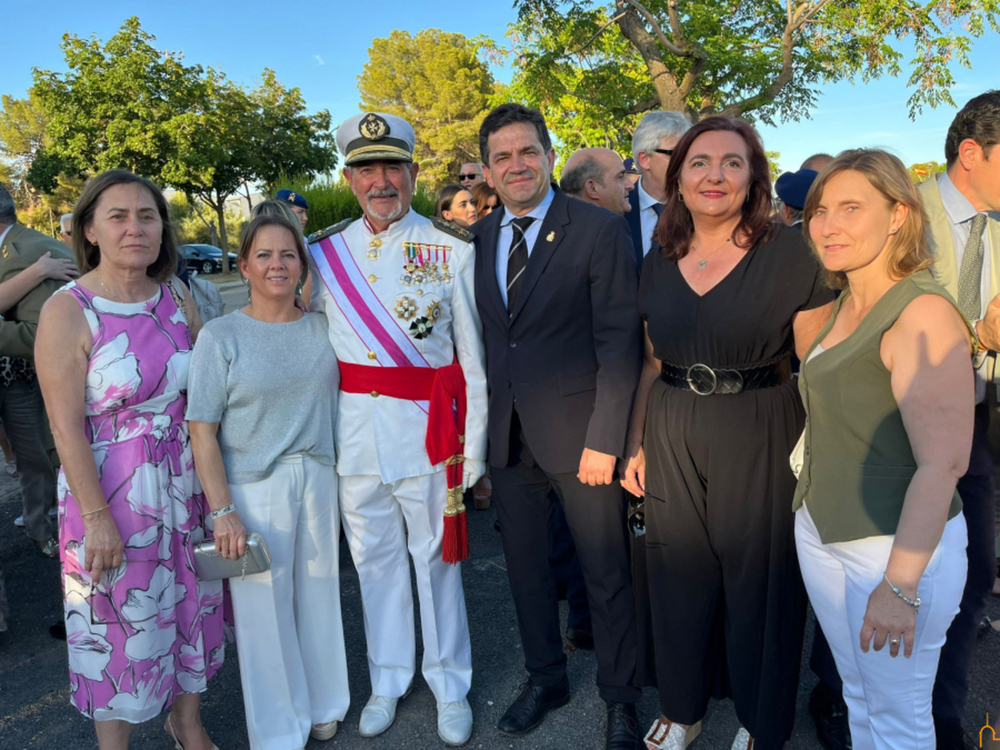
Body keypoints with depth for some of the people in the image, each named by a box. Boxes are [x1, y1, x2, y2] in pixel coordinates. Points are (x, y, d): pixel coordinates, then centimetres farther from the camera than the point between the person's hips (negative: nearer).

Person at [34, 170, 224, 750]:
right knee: (120, 625, 10)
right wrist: (98, 517, -16)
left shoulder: (177, 296, 0)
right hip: (112, 492, -5)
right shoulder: (68, 311, -14)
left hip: (186, 482, 5)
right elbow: (67, 428, -15)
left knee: (191, 606, 18)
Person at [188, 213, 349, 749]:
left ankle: (323, 706, 37)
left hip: (318, 478, 3)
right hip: (252, 488, -3)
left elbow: (334, 405, 13)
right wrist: (222, 511, -13)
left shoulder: (322, 328, 4)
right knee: (264, 606, 7)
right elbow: (202, 430, -9)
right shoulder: (220, 336, -6)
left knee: (319, 594, 14)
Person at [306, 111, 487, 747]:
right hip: (352, 428, 3)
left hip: (425, 425, -3)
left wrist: (474, 452, -4)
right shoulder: (323, 252, 6)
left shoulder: (453, 249, -4)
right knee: (374, 556, 15)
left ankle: (450, 685, 29)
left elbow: (474, 359, -2)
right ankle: (388, 681, 35)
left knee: (436, 557, 8)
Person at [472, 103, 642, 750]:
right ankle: (546, 678, 41)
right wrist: (482, 424, 3)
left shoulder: (600, 230, -8)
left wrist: (604, 437, -15)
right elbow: (483, 334, 10)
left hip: (578, 431, -4)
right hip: (508, 431, 5)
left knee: (607, 573, 9)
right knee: (525, 563, 18)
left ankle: (621, 698, 31)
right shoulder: (480, 237, 7)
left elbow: (620, 341, -11)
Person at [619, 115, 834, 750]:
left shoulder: (790, 255, -8)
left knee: (760, 583, 10)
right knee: (680, 577, 16)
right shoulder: (660, 264, 5)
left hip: (760, 439, -3)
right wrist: (636, 444, 10)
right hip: (673, 439, 4)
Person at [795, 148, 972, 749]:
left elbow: (942, 463, -24)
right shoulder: (847, 304, 8)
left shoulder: (924, 313, -19)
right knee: (858, 695, 22)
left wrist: (901, 585, -24)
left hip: (899, 546, -7)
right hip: (822, 532, 7)